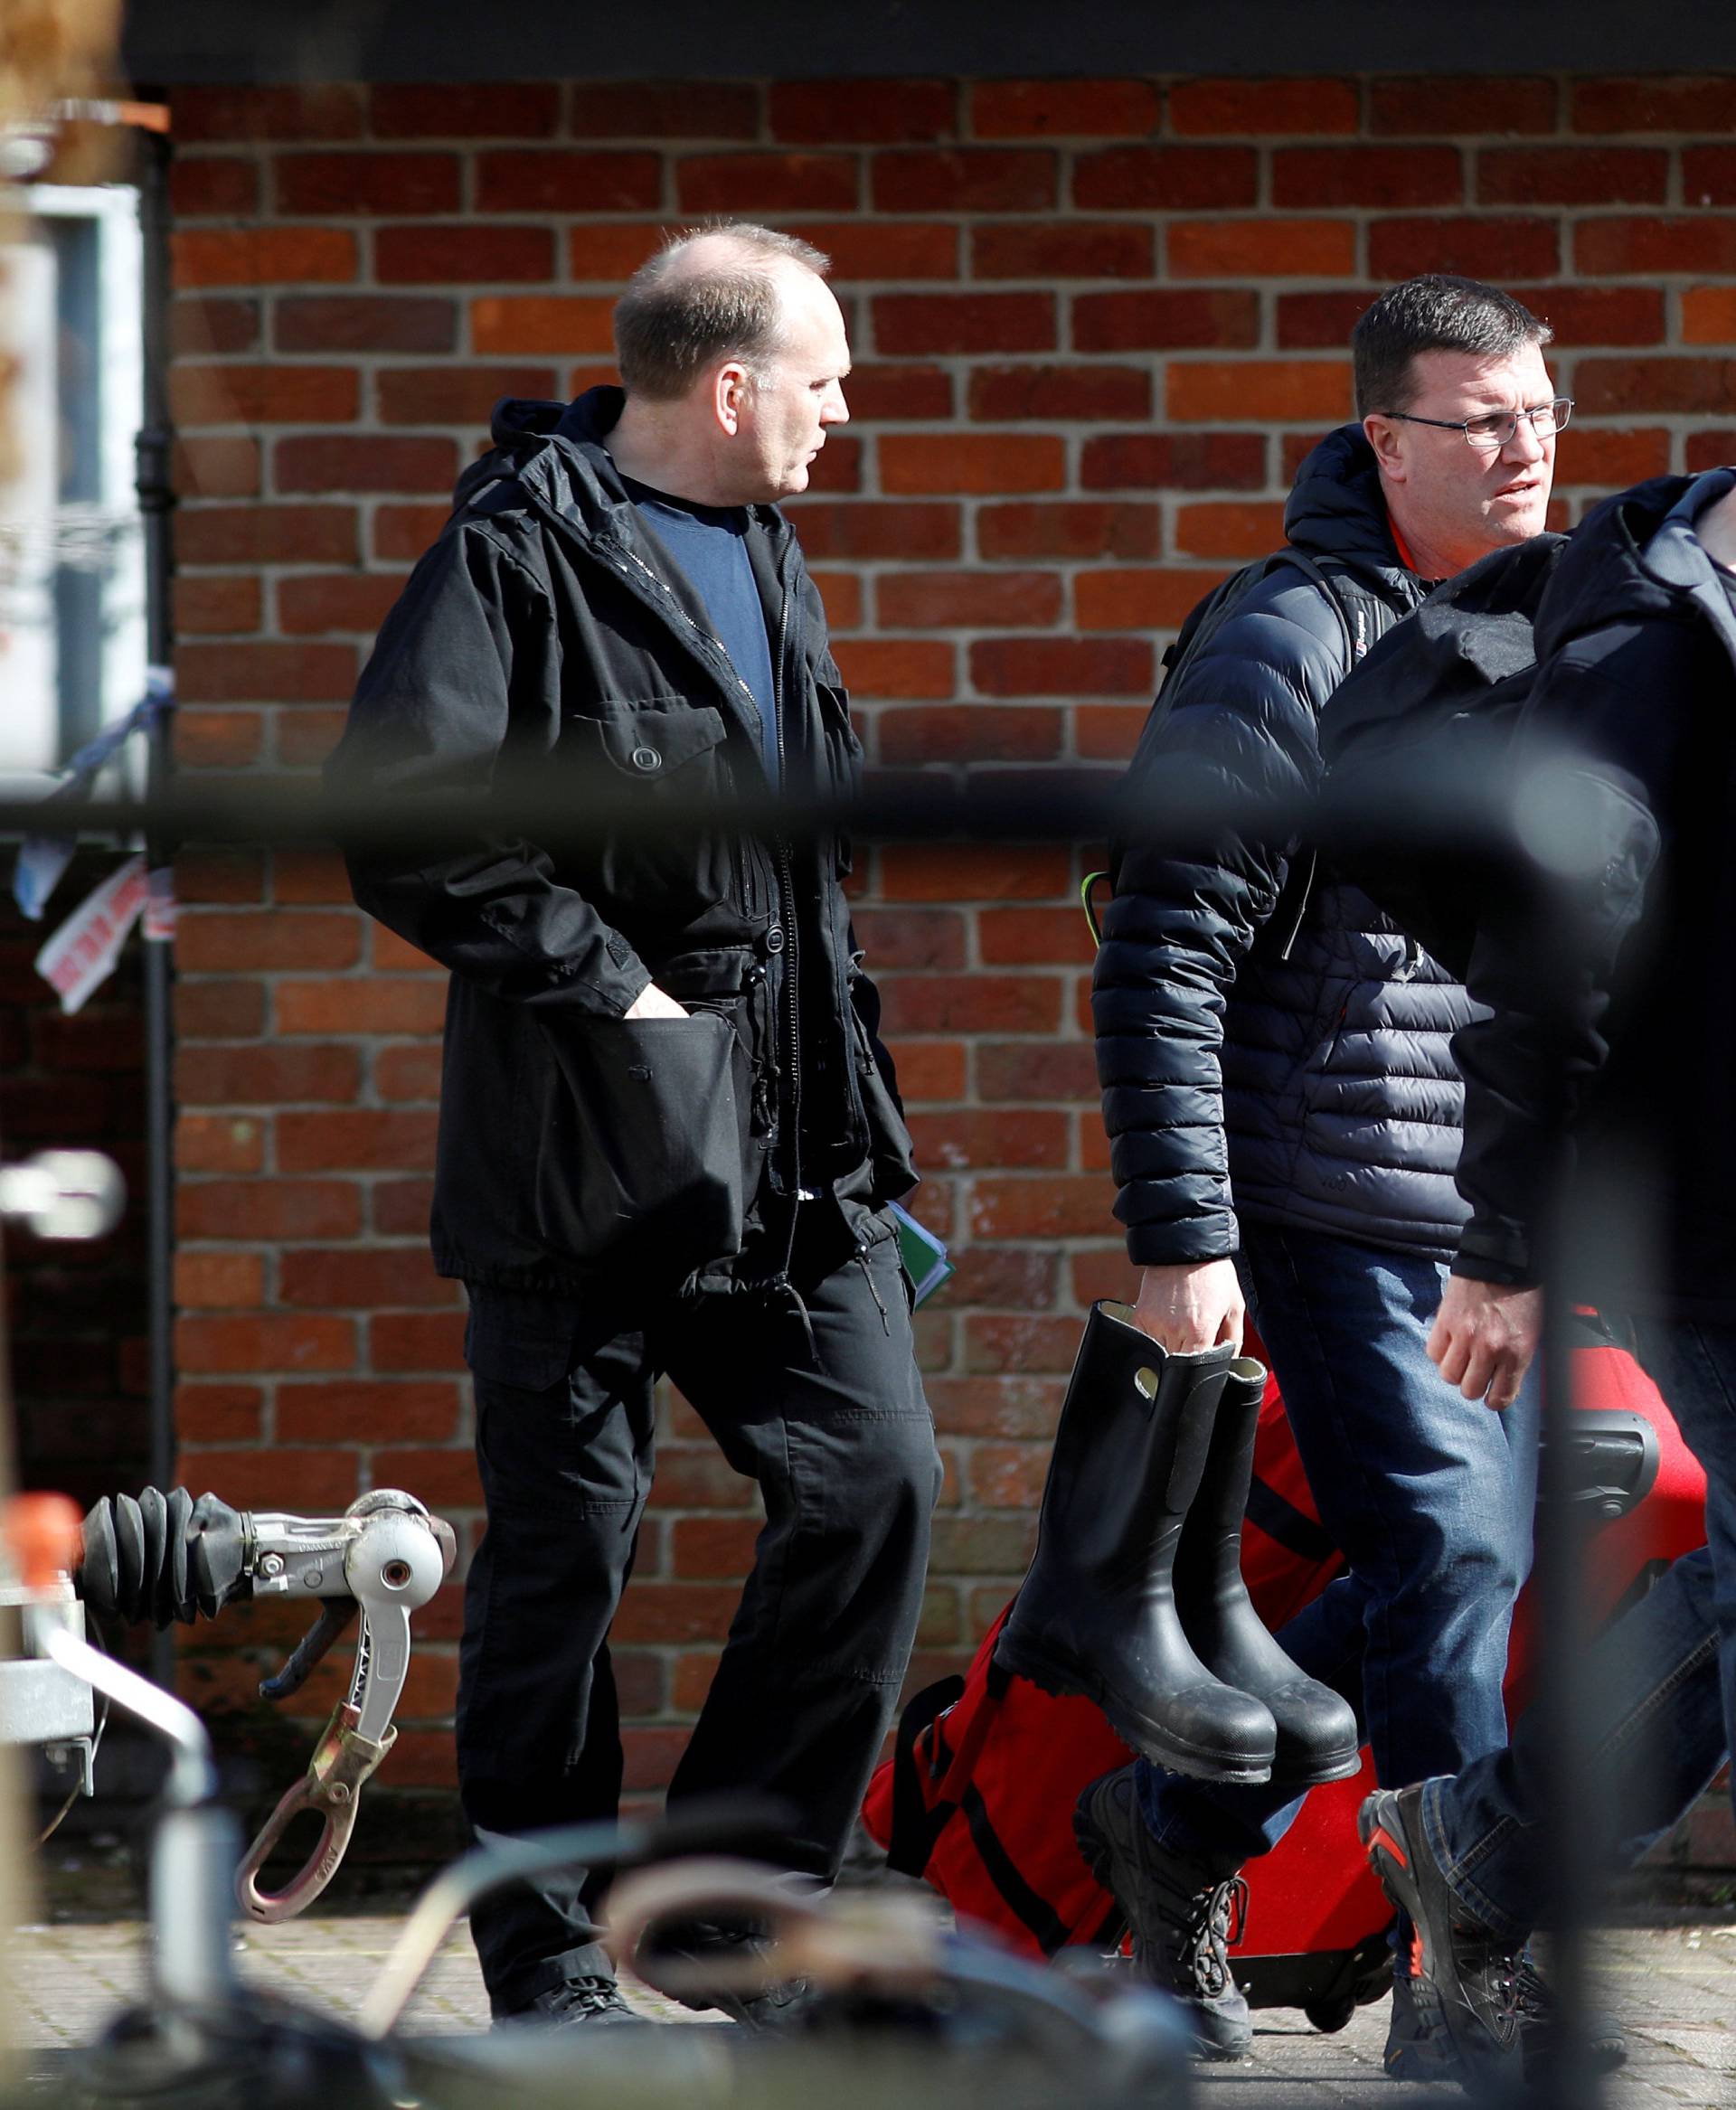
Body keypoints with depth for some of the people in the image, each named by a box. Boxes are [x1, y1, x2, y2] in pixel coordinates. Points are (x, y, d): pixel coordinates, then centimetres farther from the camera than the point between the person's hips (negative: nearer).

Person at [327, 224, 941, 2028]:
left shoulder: (764, 553, 16)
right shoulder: (521, 554, -11)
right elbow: (394, 816, -21)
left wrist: (849, 1099, 17)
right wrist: (605, 980, -18)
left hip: (789, 1138, 7)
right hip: (588, 1139, -7)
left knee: (876, 1478, -2)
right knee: (564, 1542, 1)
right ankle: (546, 1960, 12)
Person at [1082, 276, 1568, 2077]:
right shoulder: (1291, 656, -12)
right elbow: (1161, 960, -13)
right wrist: (1178, 1236, -17)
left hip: (1510, 1225, 7)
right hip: (1342, 1215, -7)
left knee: (1470, 1564, 7)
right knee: (1448, 1556, -11)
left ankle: (1178, 1824, 22)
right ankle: (1462, 1988, 1)